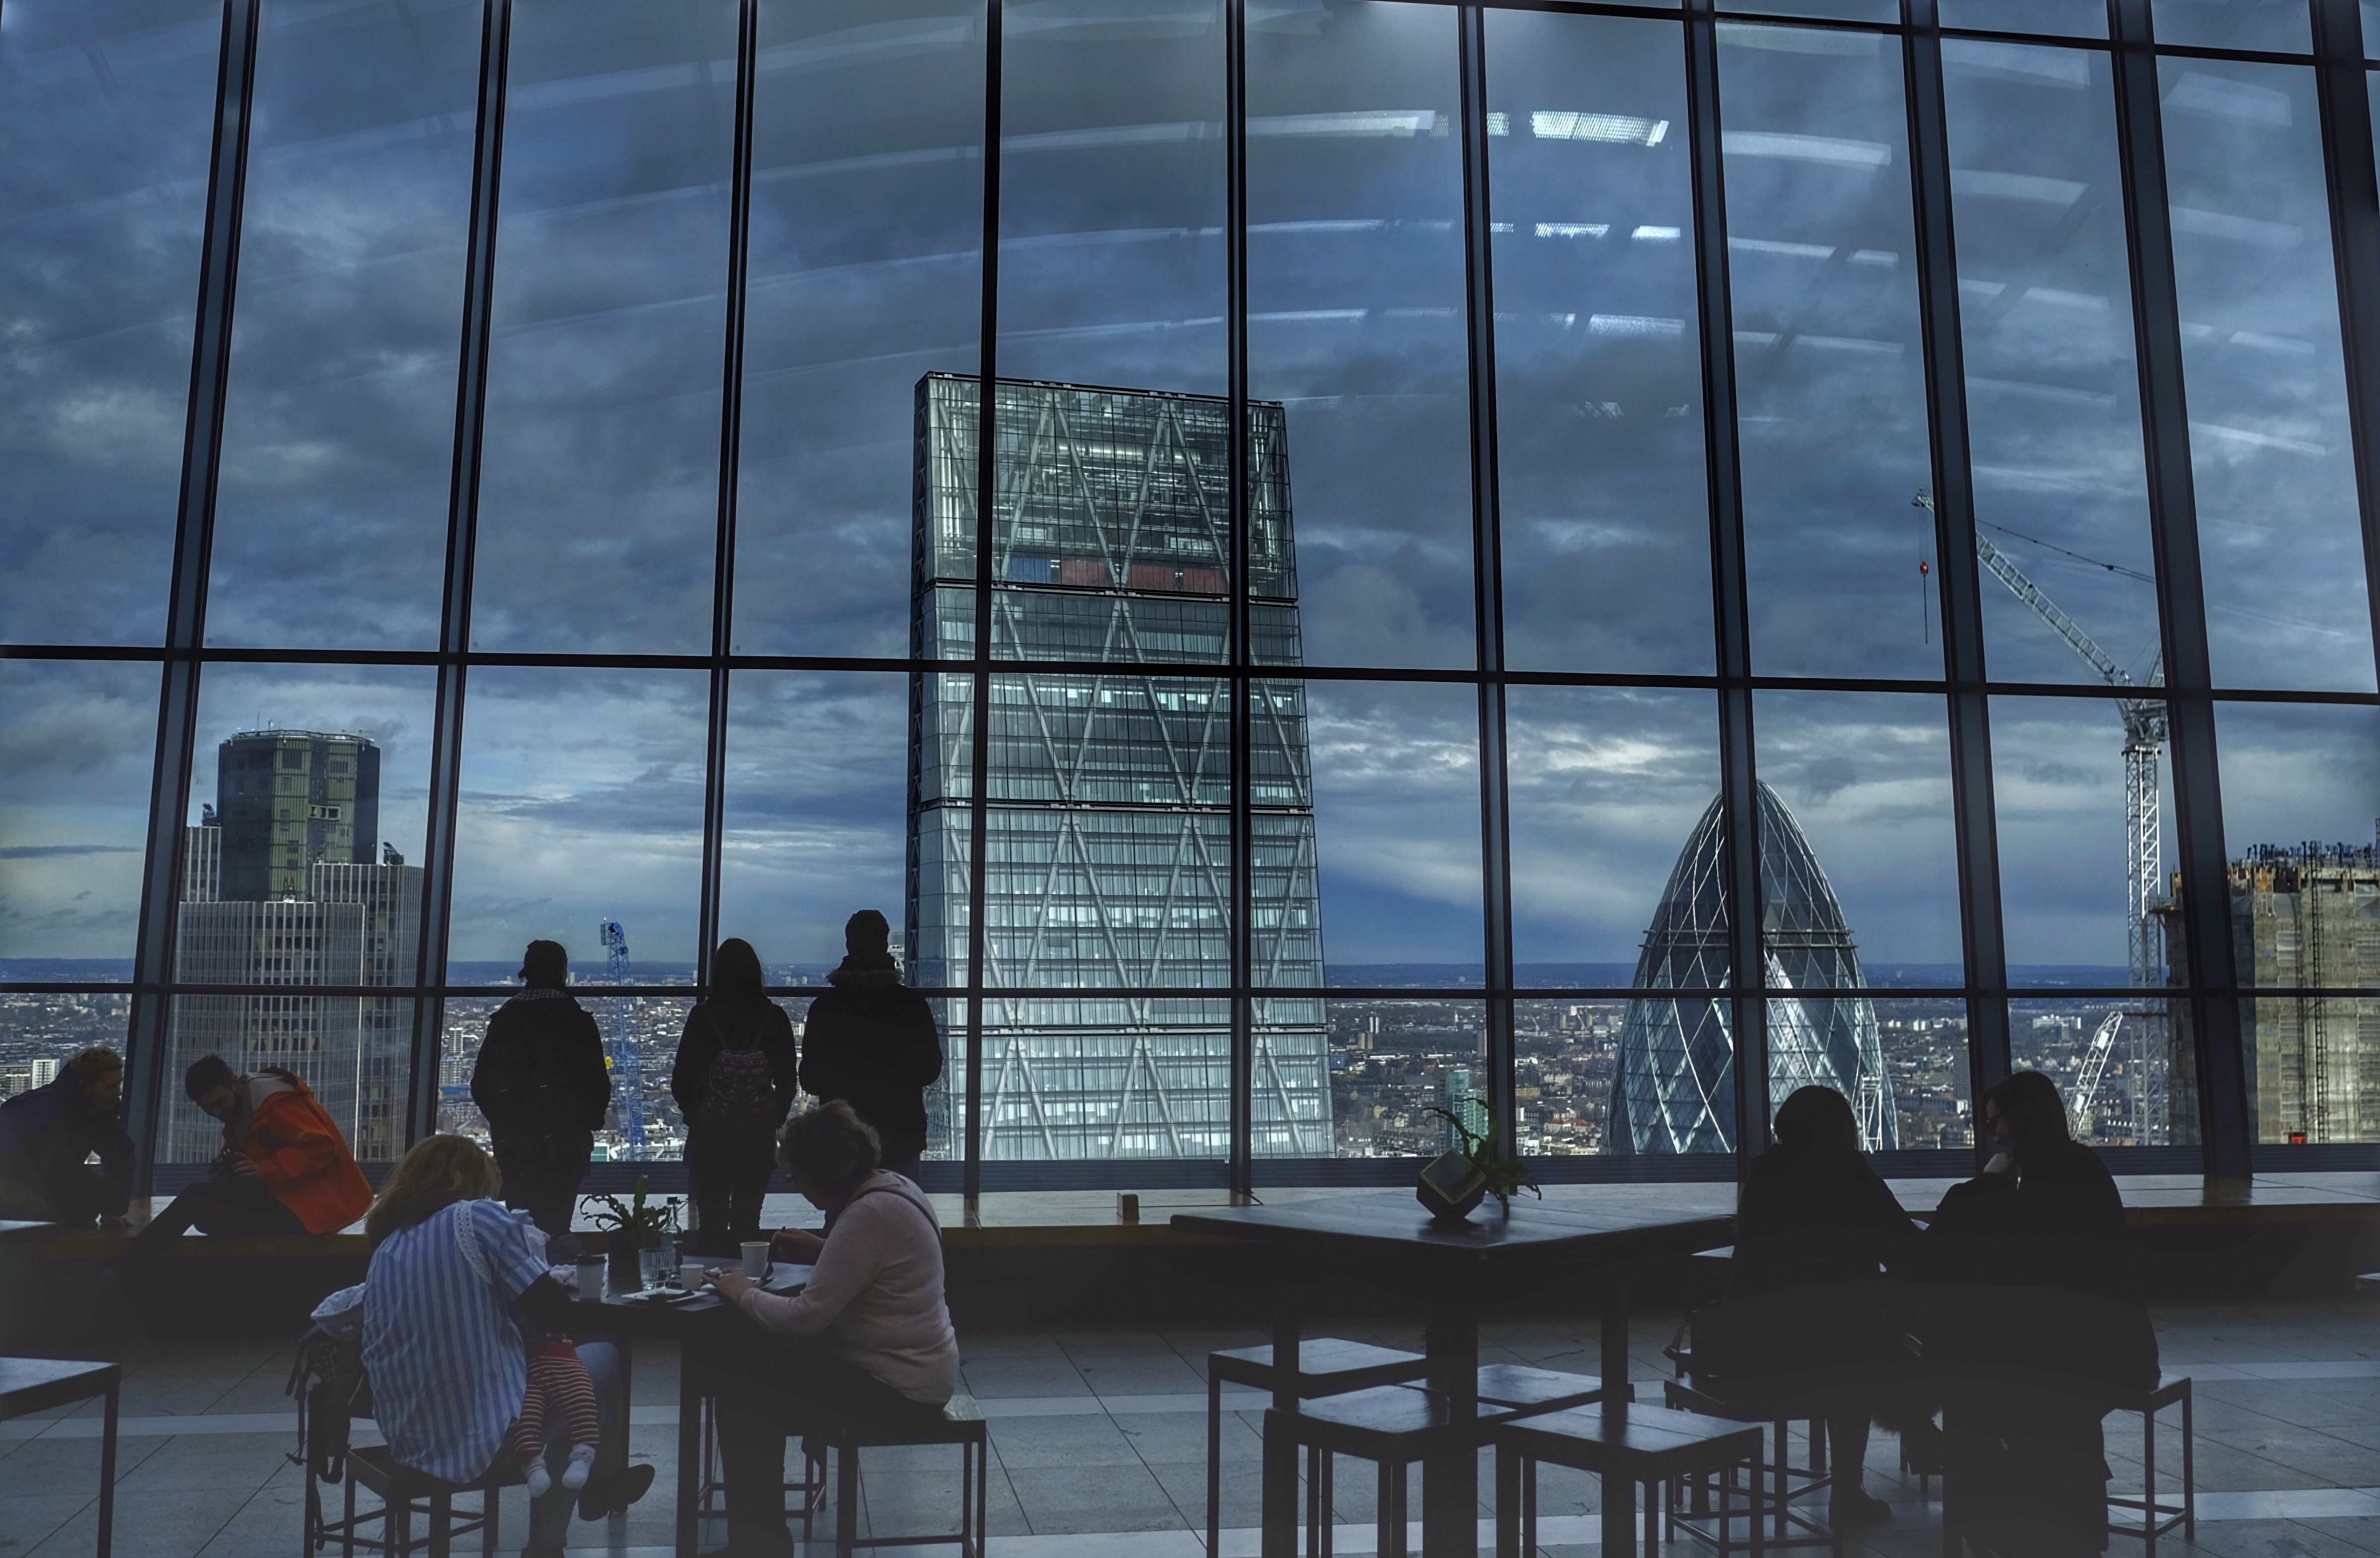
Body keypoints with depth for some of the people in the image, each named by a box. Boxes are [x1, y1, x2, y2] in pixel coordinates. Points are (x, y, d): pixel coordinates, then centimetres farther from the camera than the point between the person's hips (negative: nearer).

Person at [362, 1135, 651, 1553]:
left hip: (407, 1439, 7)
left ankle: (546, 1542, 39)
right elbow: (556, 1315, -12)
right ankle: (602, 1484, 41)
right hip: (483, 1437, -7)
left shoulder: (386, 1246, 8)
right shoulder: (479, 1217, -10)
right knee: (603, 1360, 17)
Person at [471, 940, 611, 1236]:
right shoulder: (579, 1022, -6)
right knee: (554, 1221, -2)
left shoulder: (503, 1019, 4)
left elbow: (481, 1084, 8)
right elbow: (598, 1084, -4)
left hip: (511, 1142, 3)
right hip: (564, 1143, -3)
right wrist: (589, 1122, 13)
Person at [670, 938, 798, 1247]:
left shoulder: (702, 1016, -7)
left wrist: (694, 1115, 12)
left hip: (709, 1137, -1)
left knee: (711, 1221, 7)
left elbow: (682, 1081, -4)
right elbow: (788, 1080, 1)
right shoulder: (774, 1017, -3)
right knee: (748, 1220, 10)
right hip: (759, 1138, 1)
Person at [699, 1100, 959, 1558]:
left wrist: (745, 1294, -7)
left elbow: (805, 1318, -24)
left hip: (899, 1390, -10)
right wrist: (822, 1251, 7)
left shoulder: (869, 1215, -25)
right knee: (738, 1358, 12)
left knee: (745, 1394, -6)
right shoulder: (892, 1186, 3)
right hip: (917, 1366, 10)